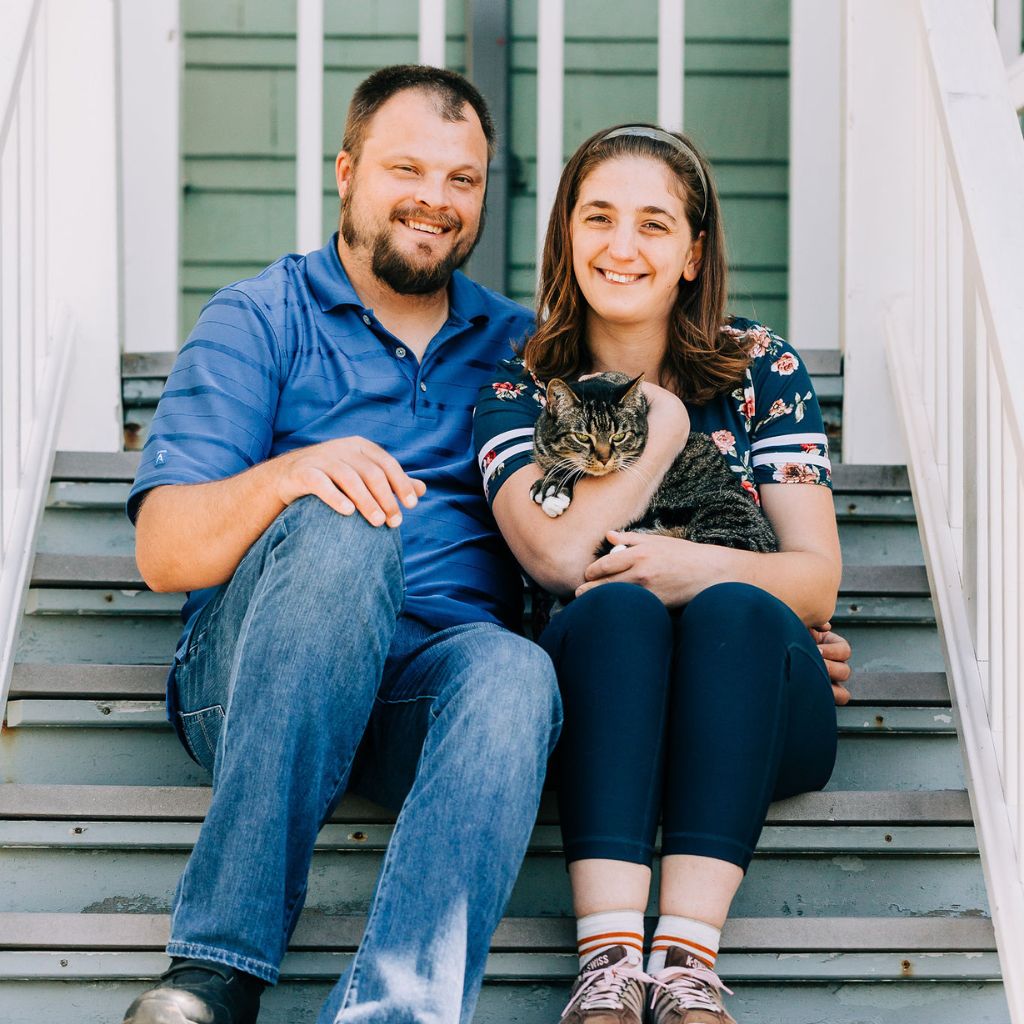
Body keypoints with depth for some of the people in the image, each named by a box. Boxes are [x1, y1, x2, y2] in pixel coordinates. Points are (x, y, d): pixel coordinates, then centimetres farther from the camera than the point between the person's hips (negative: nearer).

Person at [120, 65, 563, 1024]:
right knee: (340, 534, -35)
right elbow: (163, 552, -2)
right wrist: (286, 477, -23)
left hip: (441, 674, 2)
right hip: (252, 676, -2)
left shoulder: (514, 343, 22)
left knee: (515, 672, -33)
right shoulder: (257, 321, 9)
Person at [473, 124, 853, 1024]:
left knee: (733, 609, -31)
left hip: (756, 708, 1)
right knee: (617, 607, -32)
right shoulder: (519, 392, 7)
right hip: (594, 703, 0)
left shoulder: (760, 369, 8)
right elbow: (560, 556, -12)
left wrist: (697, 566, -22)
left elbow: (818, 578, -2)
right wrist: (666, 421, -4)